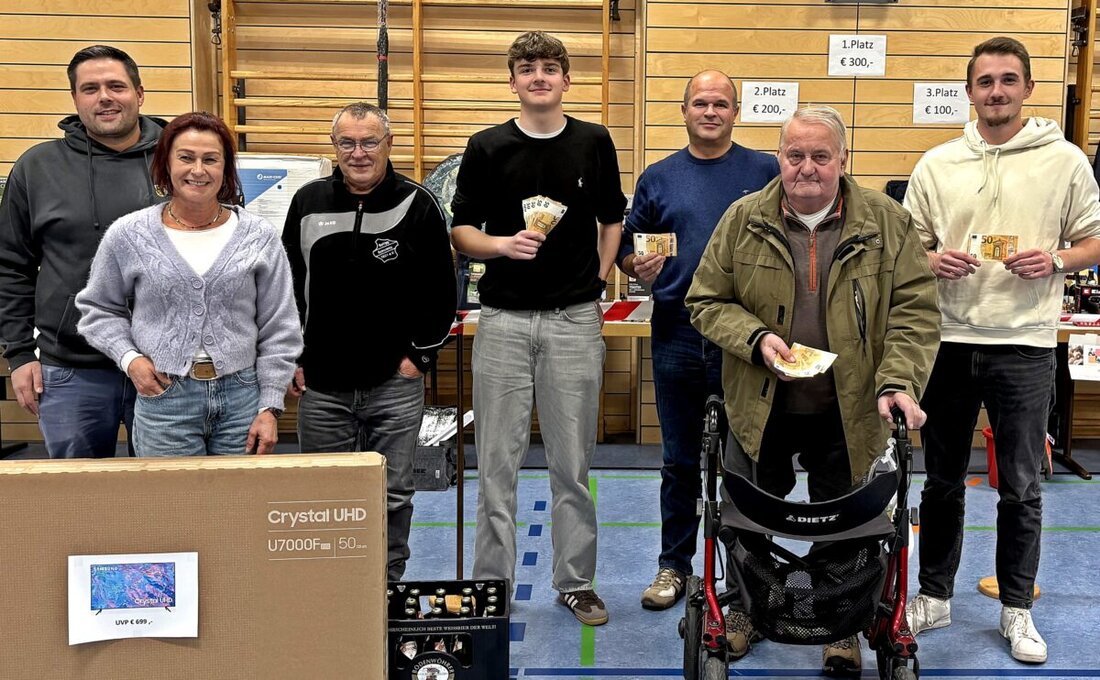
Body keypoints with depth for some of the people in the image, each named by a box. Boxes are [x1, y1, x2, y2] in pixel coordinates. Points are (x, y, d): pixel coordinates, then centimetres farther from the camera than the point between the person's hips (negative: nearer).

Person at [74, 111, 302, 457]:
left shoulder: (260, 237, 1)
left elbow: (278, 331, 2)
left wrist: (270, 407, -2)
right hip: (163, 398, 0)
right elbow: (99, 309, 13)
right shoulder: (127, 235, 1)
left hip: (242, 398, 1)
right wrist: (129, 358, -4)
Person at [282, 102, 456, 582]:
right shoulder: (308, 203, 5)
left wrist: (421, 355, -4)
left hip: (394, 384, -2)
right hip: (320, 385, 2)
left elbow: (441, 291, 1)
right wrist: (291, 359, 5)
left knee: (392, 497, 6)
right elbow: (285, 288, 11)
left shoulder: (418, 206, -2)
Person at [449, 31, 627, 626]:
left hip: (575, 320, 1)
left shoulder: (594, 143, 6)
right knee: (497, 463, 5)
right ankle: (491, 584, 18)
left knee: (572, 464, 8)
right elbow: (461, 231, 4)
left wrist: (599, 282, 5)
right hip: (503, 320, 0)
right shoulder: (487, 148, 2)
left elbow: (612, 220, 16)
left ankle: (576, 581, 22)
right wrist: (503, 244, -15)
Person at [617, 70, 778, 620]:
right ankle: (674, 565, 23)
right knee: (680, 461, 10)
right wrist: (638, 265, -12)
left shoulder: (765, 172, 5)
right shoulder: (658, 178, 9)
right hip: (677, 337, 2)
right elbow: (626, 248, 11)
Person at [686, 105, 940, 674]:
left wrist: (898, 382, -20)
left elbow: (915, 311, -6)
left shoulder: (887, 223, -5)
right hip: (759, 408, 1)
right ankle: (745, 607, 39)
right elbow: (706, 301, 0)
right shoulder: (744, 220, -4)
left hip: (848, 413, 0)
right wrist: (755, 339, -17)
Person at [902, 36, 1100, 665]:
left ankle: (1018, 610, 23)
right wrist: (933, 260, -11)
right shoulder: (937, 165, 6)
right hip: (949, 342, 2)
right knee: (943, 480, 13)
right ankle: (935, 596, 28)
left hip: (1025, 347, -2)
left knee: (1021, 488, 7)